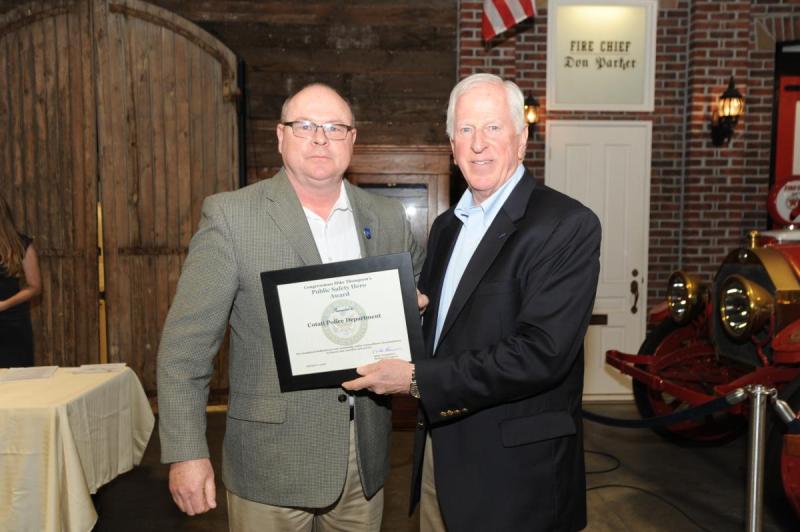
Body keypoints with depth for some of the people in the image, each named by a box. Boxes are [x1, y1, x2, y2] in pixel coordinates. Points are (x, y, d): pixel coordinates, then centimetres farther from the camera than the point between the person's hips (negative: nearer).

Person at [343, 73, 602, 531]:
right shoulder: (447, 225, 9)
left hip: (514, 467, -6)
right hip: (438, 450, 6)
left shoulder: (568, 226, -15)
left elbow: (541, 354, -24)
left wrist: (418, 379, -22)